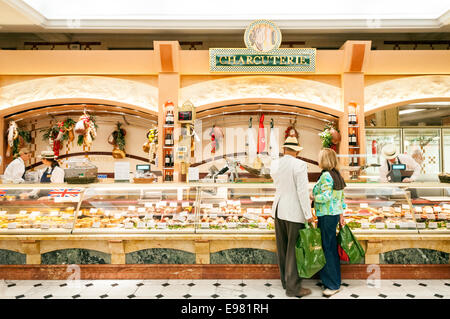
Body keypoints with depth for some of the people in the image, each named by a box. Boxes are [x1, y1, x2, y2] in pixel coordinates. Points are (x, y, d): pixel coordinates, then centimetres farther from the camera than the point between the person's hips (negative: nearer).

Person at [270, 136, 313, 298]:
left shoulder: (274, 164, 2)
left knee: (282, 248, 15)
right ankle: (293, 287, 11)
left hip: (278, 209, 6)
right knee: (294, 249, 3)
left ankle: (285, 280, 29)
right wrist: (308, 215, -12)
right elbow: (303, 192, -17)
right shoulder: (299, 165, -15)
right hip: (294, 212, -6)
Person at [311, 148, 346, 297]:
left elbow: (327, 196, -27)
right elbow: (341, 197, 15)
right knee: (332, 248, 17)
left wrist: (313, 197, -11)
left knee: (326, 248, -1)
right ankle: (335, 280, 28)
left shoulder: (326, 175, -16)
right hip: (334, 214, 10)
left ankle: (333, 285, 9)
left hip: (326, 216, -10)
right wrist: (341, 215, 19)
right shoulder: (337, 174, 12)